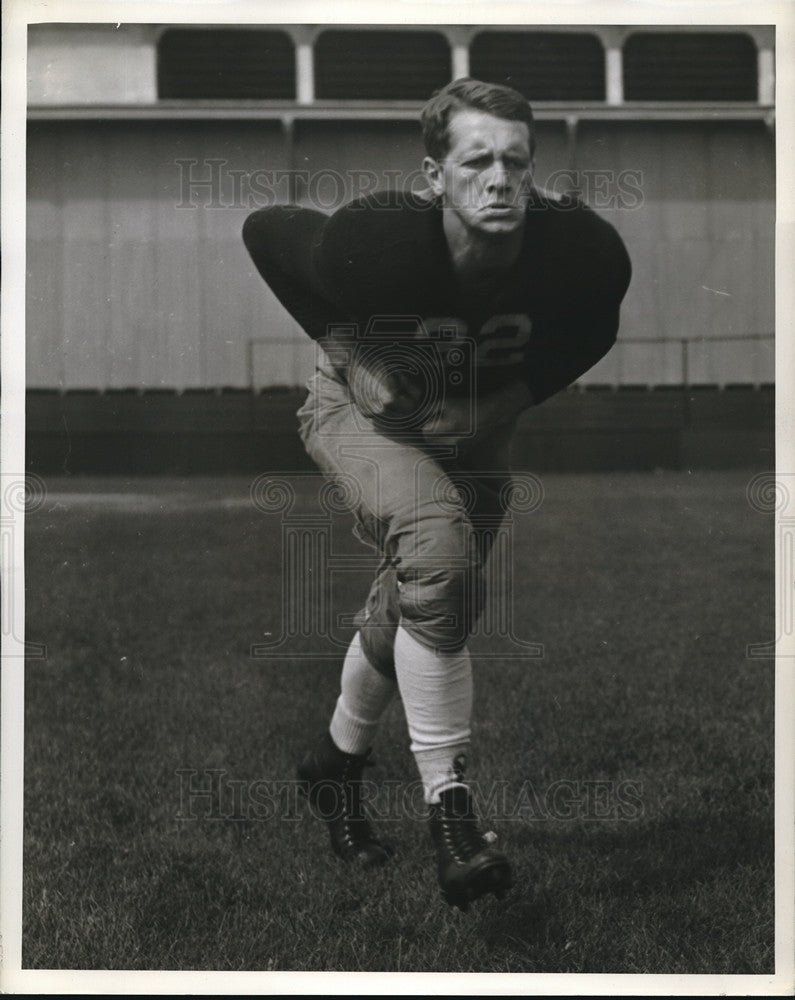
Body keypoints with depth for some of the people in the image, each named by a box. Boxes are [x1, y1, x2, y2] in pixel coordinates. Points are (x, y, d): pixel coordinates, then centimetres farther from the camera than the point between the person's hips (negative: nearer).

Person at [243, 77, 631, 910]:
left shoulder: (578, 251, -27)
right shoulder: (381, 240, -35)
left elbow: (592, 332, -3)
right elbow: (265, 232, -15)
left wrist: (505, 405, -13)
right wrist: (345, 354, -17)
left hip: (475, 428, 4)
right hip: (365, 408, -4)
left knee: (412, 608, 12)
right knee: (439, 543, -32)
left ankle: (337, 763, 43)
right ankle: (448, 806, -27)